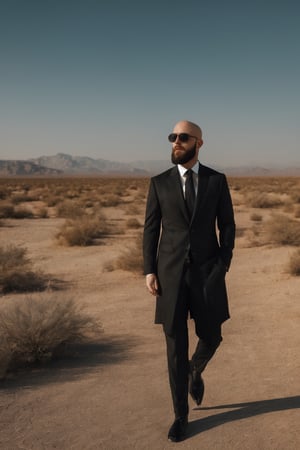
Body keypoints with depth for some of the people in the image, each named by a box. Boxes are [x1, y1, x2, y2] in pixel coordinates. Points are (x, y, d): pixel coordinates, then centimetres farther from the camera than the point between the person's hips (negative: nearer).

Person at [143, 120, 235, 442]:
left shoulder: (217, 181, 2)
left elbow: (227, 227, 4)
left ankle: (196, 371, 43)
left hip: (207, 271, 1)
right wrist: (149, 271, -5)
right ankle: (181, 414, 18)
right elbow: (151, 229, 3)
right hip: (171, 272, 0)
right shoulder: (159, 183, 2)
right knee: (176, 346, 1)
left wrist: (223, 267, -7)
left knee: (210, 337, 6)